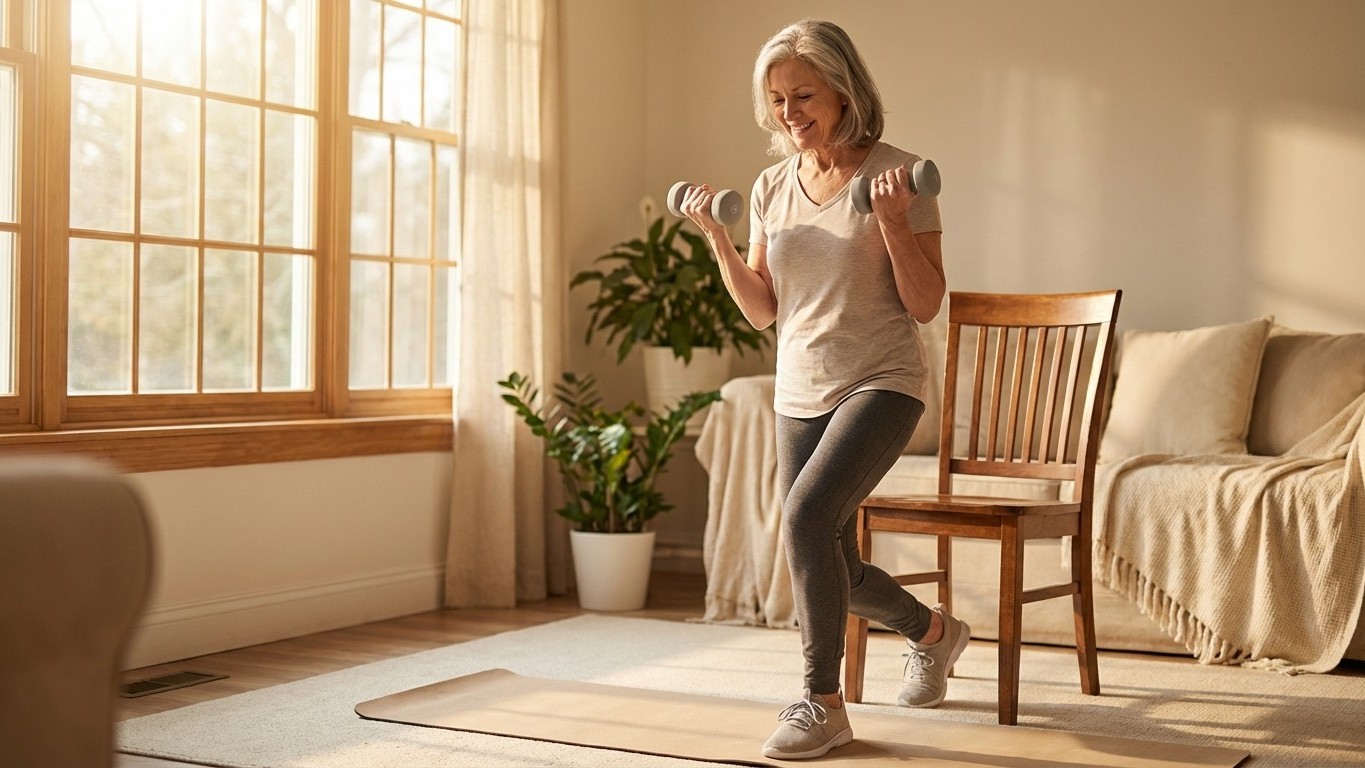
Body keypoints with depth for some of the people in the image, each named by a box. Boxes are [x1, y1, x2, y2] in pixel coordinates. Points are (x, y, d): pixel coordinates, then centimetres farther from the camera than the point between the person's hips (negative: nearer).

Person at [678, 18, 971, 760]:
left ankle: (822, 702, -14)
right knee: (832, 572, 10)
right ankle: (934, 631, 41)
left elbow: (926, 304, -9)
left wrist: (891, 220, -21)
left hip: (881, 384, -6)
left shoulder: (897, 174, -7)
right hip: (799, 394, 6)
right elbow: (763, 310, 8)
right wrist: (717, 238, -4)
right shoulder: (772, 187, 6)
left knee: (807, 514, -28)